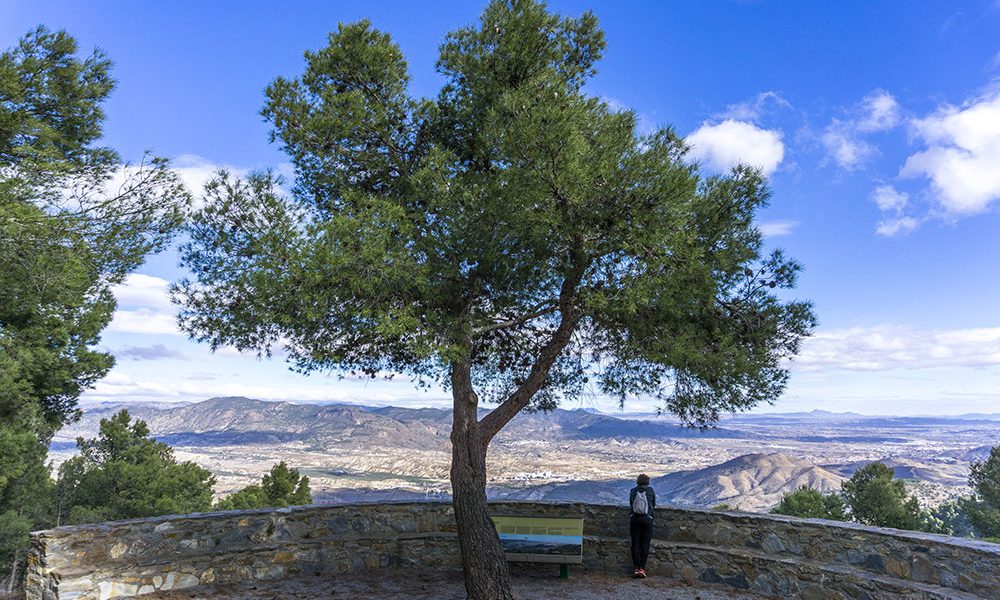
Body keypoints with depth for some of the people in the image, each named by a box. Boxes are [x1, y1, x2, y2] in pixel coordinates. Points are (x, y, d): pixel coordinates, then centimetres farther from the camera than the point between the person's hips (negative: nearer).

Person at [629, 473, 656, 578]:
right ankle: (642, 568, -5)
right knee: (645, 544, 2)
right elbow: (654, 504, 17)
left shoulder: (633, 491, 4)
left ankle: (636, 568, 4)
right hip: (647, 519, -1)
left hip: (634, 519, 1)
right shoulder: (650, 490, 2)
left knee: (635, 543, 5)